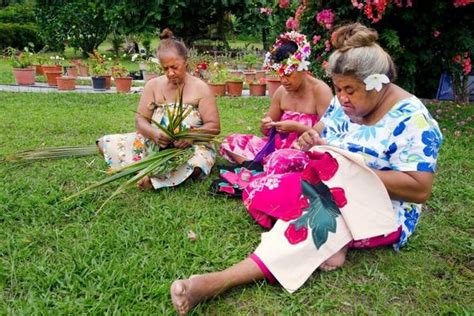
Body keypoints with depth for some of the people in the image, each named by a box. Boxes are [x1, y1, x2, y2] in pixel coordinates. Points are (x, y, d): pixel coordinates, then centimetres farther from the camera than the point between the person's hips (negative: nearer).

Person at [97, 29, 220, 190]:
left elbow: (214, 126, -7)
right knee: (106, 144, -10)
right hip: (154, 144, 4)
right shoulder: (153, 85, 4)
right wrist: (154, 133, -22)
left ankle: (153, 176, -21)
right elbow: (140, 119, 1)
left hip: (191, 147, -3)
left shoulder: (200, 88, -4)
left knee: (195, 166, -41)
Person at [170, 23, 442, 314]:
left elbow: (420, 189, -22)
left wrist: (356, 172, -26)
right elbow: (322, 132, 15)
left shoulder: (411, 119, -18)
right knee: (262, 189, -13)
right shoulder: (346, 103, 3)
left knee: (317, 217, -36)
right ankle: (332, 241, -26)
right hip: (331, 192, 8)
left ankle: (222, 281, -42)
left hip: (384, 210, -7)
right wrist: (312, 139, -11)